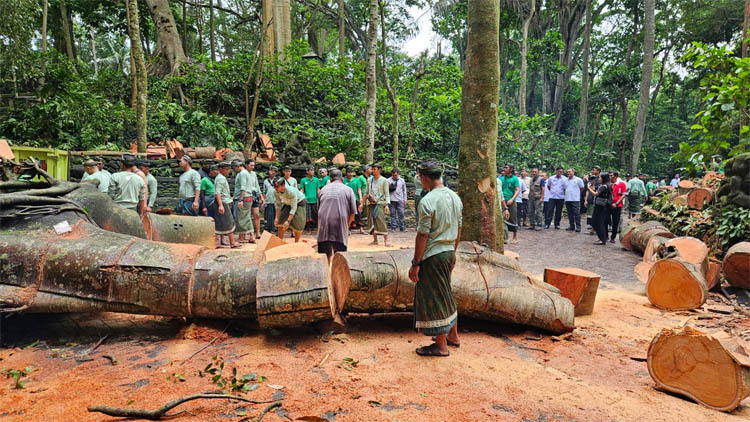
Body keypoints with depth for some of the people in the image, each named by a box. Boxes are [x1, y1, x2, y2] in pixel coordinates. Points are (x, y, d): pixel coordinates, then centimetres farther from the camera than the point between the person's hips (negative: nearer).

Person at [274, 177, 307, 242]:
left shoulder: (291, 191, -40)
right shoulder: (276, 192, -22)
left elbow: (293, 208, -36)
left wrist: (288, 221, -40)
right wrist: (277, 218, -15)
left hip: (299, 203, -5)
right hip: (287, 204, 5)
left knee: (298, 225, -11)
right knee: (280, 222, -5)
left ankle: (296, 243, 9)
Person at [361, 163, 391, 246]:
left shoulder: (384, 180, 1)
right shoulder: (369, 180, 13)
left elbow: (387, 194, -2)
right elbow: (367, 193, 19)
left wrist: (387, 205, -15)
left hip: (379, 203, -5)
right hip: (370, 203, 5)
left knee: (381, 221, -13)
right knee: (371, 222, 3)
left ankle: (386, 240, -8)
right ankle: (375, 240, 11)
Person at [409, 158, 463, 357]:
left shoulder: (428, 201, -19)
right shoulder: (455, 197, 6)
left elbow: (422, 236, -19)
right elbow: (458, 229, 13)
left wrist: (415, 263, -13)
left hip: (432, 256, -8)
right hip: (449, 252, 8)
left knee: (433, 299, 4)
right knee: (445, 295, 22)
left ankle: (441, 346, 15)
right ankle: (453, 336, 35)